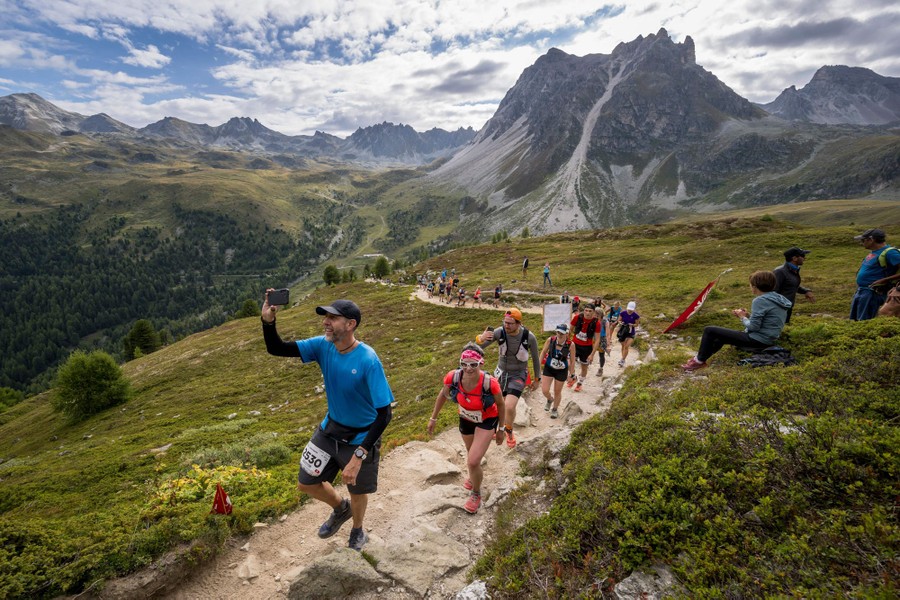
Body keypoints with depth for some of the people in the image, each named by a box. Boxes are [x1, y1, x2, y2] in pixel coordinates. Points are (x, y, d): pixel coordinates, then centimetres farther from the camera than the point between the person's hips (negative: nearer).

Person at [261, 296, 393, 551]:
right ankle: (340, 508, 48)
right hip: (330, 429, 5)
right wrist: (268, 320, -33)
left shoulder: (368, 361, -32)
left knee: (358, 492, 18)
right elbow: (276, 349, -13)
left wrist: (359, 455, -32)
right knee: (306, 484, 16)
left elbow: (384, 413, -29)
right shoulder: (323, 345, -15)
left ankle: (357, 533, 52)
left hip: (361, 438, -5)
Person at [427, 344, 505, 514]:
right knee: (471, 456, 27)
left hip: (487, 421, -3)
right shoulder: (453, 377, -32)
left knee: (473, 462, -13)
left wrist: (501, 429, -4)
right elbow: (443, 395, -8)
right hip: (466, 419, 4)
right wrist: (433, 419, -1)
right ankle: (475, 477, 62)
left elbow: (500, 404, -15)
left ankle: (476, 494, 19)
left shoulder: (490, 383, -37)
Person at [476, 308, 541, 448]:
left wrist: (537, 379, 3)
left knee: (509, 406, -17)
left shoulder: (529, 337, -24)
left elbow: (535, 358, -6)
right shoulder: (499, 332, -22)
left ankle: (509, 431, 15)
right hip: (502, 372, 3)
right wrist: (480, 338, -46)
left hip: (518, 375, -2)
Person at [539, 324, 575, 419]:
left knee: (557, 392, 13)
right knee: (545, 390, -3)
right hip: (548, 368, 1)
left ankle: (555, 409, 42)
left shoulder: (571, 345, -22)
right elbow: (543, 352, -3)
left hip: (561, 371, -1)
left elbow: (572, 361, -8)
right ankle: (549, 400, 35)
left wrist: (572, 374, -1)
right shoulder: (550, 340, -20)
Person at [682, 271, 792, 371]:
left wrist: (743, 317, -3)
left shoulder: (760, 300, -21)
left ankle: (699, 361, 6)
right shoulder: (778, 298, 8)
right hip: (766, 339, 10)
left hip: (757, 340, -10)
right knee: (721, 336, 28)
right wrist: (748, 315, 7)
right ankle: (701, 358, 31)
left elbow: (753, 327, -21)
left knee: (709, 330, -7)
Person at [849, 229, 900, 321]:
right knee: (853, 319, 15)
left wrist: (884, 280, -19)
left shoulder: (889, 253, -14)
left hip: (872, 293, -9)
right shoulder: (873, 252, 12)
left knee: (864, 322, -7)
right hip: (860, 291, 9)